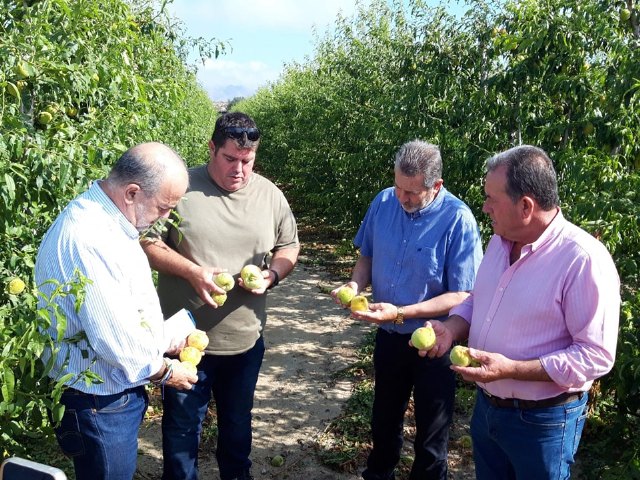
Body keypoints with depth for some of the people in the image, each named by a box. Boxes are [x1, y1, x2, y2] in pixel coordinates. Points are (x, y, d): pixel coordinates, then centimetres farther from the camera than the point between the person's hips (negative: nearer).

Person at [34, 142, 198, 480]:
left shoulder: (108, 220, 3)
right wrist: (164, 372, -12)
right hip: (98, 403, -9)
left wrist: (166, 339, 9)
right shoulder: (89, 239, -30)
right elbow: (114, 338, -29)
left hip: (119, 392, 9)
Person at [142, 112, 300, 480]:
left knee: (238, 421, 23)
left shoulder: (270, 195, 1)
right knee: (183, 424, 14)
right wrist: (193, 272, -22)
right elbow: (150, 243, -8)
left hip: (246, 338, 3)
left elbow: (289, 246, 10)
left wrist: (273, 274, -10)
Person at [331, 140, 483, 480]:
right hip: (389, 336, 5)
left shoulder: (457, 219, -23)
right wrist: (356, 284, -14)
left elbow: (461, 296, -23)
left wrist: (400, 313, -29)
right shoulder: (383, 202, -8)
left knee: (431, 431, 16)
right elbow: (367, 255, 7)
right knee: (384, 417, 26)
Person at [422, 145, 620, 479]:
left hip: (542, 421, -7)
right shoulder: (500, 241, 0)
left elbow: (596, 356, -23)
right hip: (486, 405, 7)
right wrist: (452, 328, -7)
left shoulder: (584, 260, -25)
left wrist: (511, 369, -29)